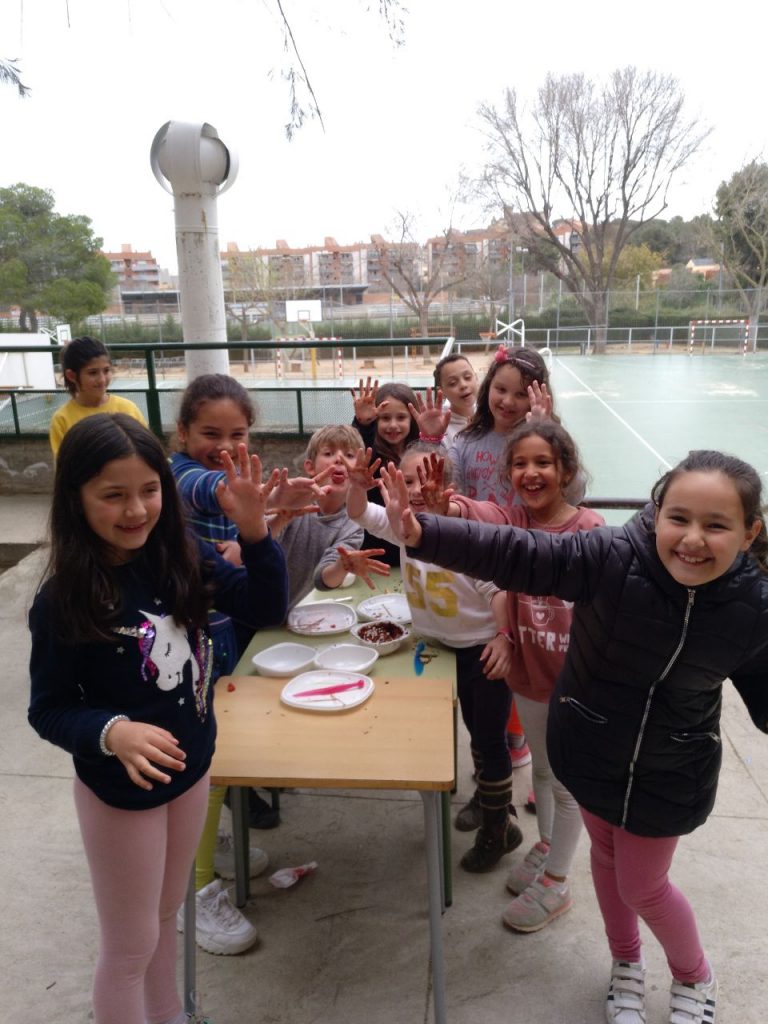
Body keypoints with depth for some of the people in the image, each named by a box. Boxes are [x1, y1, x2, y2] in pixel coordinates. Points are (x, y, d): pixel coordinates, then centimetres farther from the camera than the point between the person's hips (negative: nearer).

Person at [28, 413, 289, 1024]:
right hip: (121, 788, -4)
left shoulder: (182, 558, -12)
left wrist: (254, 530, -27)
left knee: (166, 916, 27)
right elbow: (48, 710, -14)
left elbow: (265, 609, -11)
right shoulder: (64, 600, -22)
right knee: (131, 945, 16)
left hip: (191, 767, 5)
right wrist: (112, 732, -34)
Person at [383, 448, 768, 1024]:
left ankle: (695, 978, 51)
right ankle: (626, 964, 55)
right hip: (594, 749, 1)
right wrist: (423, 535, -48)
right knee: (607, 854, 24)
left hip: (670, 775, 0)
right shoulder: (612, 558, -29)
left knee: (642, 887, 16)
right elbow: (516, 555, -37)